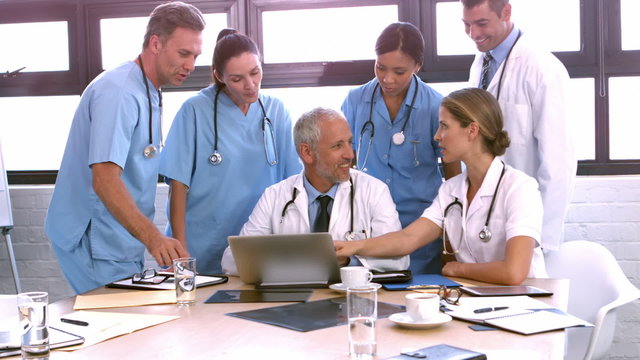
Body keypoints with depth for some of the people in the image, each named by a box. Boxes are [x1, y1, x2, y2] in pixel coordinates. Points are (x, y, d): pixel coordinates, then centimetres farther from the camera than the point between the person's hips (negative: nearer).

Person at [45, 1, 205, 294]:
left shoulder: (146, 94, 12)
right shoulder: (118, 92, -19)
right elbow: (104, 180, -30)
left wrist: (155, 240, 11)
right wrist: (153, 238, -41)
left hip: (120, 241, 10)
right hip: (97, 243, -10)